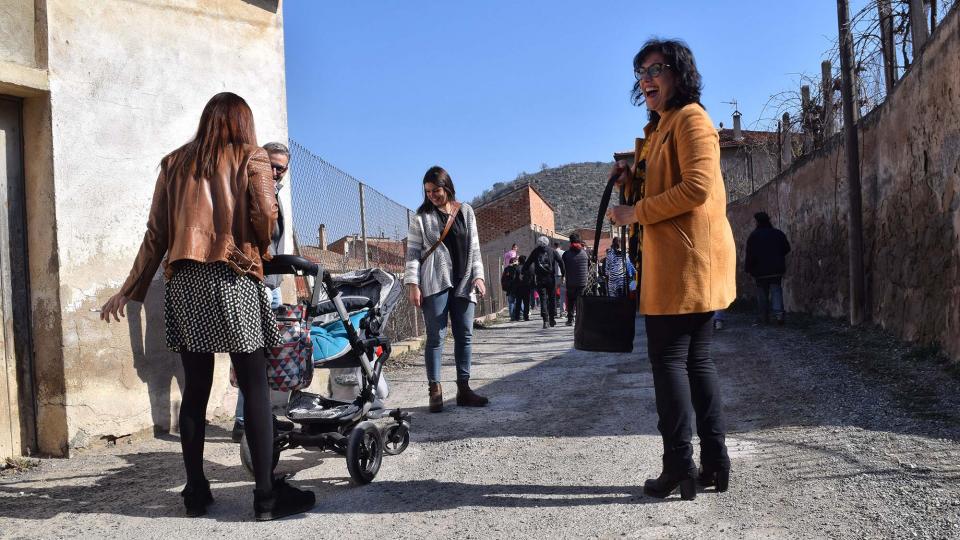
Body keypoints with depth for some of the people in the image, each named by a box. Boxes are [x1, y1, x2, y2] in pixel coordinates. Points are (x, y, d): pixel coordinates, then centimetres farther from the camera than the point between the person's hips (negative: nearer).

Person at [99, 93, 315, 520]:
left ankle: (196, 491, 15)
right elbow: (265, 213, -10)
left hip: (183, 280, 4)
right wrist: (261, 250, 10)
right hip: (233, 279, -4)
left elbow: (156, 234, 11)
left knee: (195, 389, 9)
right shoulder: (250, 156, 5)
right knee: (254, 389, -1)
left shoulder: (174, 163, 16)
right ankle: (266, 493, 0)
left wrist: (130, 289, 14)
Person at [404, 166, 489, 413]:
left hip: (463, 282, 4)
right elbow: (413, 252, -1)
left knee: (464, 336, 6)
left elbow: (474, 247, 13)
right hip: (435, 283, -4)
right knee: (436, 337, -3)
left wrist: (478, 276, 3)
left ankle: (463, 388, 13)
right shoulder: (422, 217, 3)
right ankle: (435, 391, 1)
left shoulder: (466, 211, 12)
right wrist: (412, 283, -10)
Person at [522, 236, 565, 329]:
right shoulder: (552, 251, 7)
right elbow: (561, 262, 3)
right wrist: (563, 274, 7)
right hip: (551, 278, 0)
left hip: (540, 279, 0)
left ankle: (545, 319, -12)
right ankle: (552, 319, 13)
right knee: (552, 298, 10)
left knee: (543, 299, -1)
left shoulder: (535, 252, 6)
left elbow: (527, 263, 6)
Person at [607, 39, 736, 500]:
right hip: (675, 260, 10)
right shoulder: (660, 127, 23)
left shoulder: (691, 118, -7)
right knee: (695, 359, 11)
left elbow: (697, 187, -20)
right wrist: (632, 180, 11)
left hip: (688, 260, -10)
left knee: (668, 359, -7)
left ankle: (679, 467, -1)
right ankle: (714, 462, 17)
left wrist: (636, 213, -15)